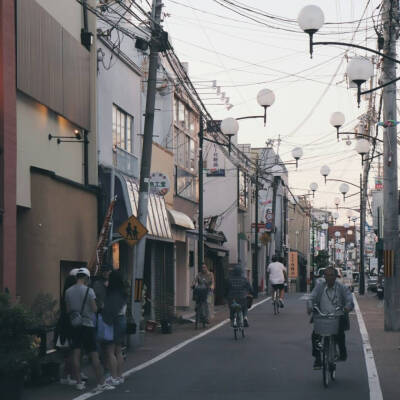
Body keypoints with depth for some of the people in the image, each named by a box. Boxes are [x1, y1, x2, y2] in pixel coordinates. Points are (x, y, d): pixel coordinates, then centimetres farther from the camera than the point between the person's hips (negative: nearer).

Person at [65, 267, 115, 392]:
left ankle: (79, 382, 7)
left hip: (74, 325, 4)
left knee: (76, 353, 6)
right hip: (87, 324, -4)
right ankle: (101, 383, -3)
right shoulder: (88, 290, -10)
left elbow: (68, 309, 8)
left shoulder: (68, 291, 3)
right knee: (94, 354, -2)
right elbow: (95, 309, -10)